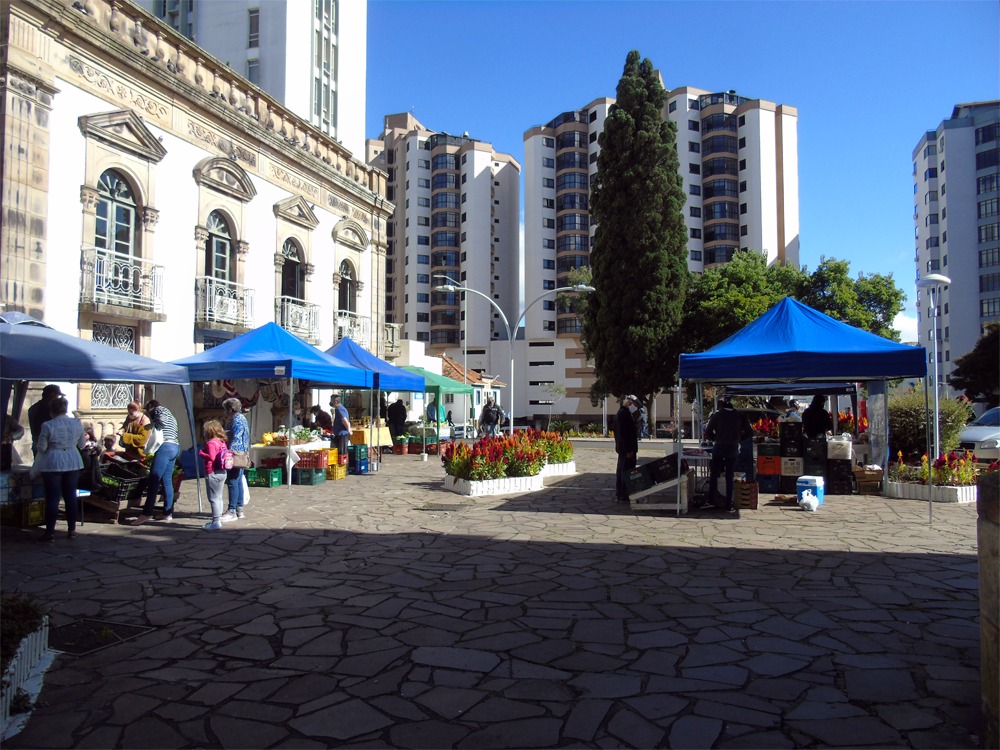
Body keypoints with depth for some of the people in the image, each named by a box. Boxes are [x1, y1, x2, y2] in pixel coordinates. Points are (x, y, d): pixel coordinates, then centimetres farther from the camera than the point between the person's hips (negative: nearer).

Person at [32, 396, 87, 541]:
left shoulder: (47, 425, -12)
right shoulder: (77, 423, -1)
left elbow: (41, 448, -7)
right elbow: (82, 444, 9)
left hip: (53, 464, -3)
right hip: (73, 463, 3)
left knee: (52, 498, 3)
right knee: (71, 496, 11)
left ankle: (50, 532, 8)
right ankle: (72, 530, 16)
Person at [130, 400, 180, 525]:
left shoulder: (159, 409, 4)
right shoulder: (169, 415, 30)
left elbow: (162, 421, -16)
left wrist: (152, 424, 0)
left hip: (165, 447, -9)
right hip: (174, 447, 9)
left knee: (154, 479, -12)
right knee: (167, 481, 8)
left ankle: (147, 513, -16)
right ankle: (168, 514, 8)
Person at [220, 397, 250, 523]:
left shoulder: (237, 420, -14)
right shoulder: (240, 418, 18)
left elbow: (236, 440, -21)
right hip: (240, 457, 11)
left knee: (233, 482, -8)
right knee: (238, 482, 13)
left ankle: (232, 511, -6)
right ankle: (239, 509, 18)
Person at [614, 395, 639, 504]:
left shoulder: (621, 413, 17)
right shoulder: (624, 413, -17)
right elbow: (624, 433, -23)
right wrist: (629, 450, -23)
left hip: (622, 449, 11)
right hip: (627, 449, -11)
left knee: (620, 471, 13)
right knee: (627, 472, -7)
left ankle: (619, 495, 20)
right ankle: (625, 496, -4)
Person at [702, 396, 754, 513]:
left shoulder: (717, 415, 0)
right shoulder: (740, 416, 5)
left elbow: (708, 433, -2)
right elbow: (750, 433, 5)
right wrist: (738, 439, 14)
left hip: (719, 447, -1)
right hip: (733, 448, 1)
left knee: (713, 475, 12)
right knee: (729, 477, 6)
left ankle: (711, 500, 9)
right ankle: (729, 506, 5)